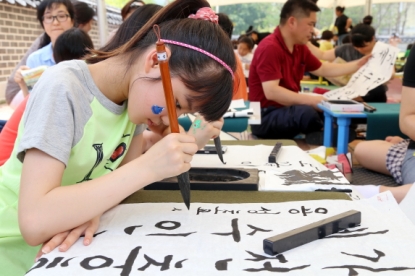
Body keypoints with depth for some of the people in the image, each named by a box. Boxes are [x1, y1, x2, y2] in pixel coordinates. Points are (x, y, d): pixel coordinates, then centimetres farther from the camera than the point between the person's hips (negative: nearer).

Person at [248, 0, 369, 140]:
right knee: (308, 113, -34)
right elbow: (271, 92, -29)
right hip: (266, 116, -8)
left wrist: (358, 64, 18)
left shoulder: (299, 48, 7)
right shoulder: (270, 48, -19)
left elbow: (323, 70, 22)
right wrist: (311, 100, -34)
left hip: (288, 109, 9)